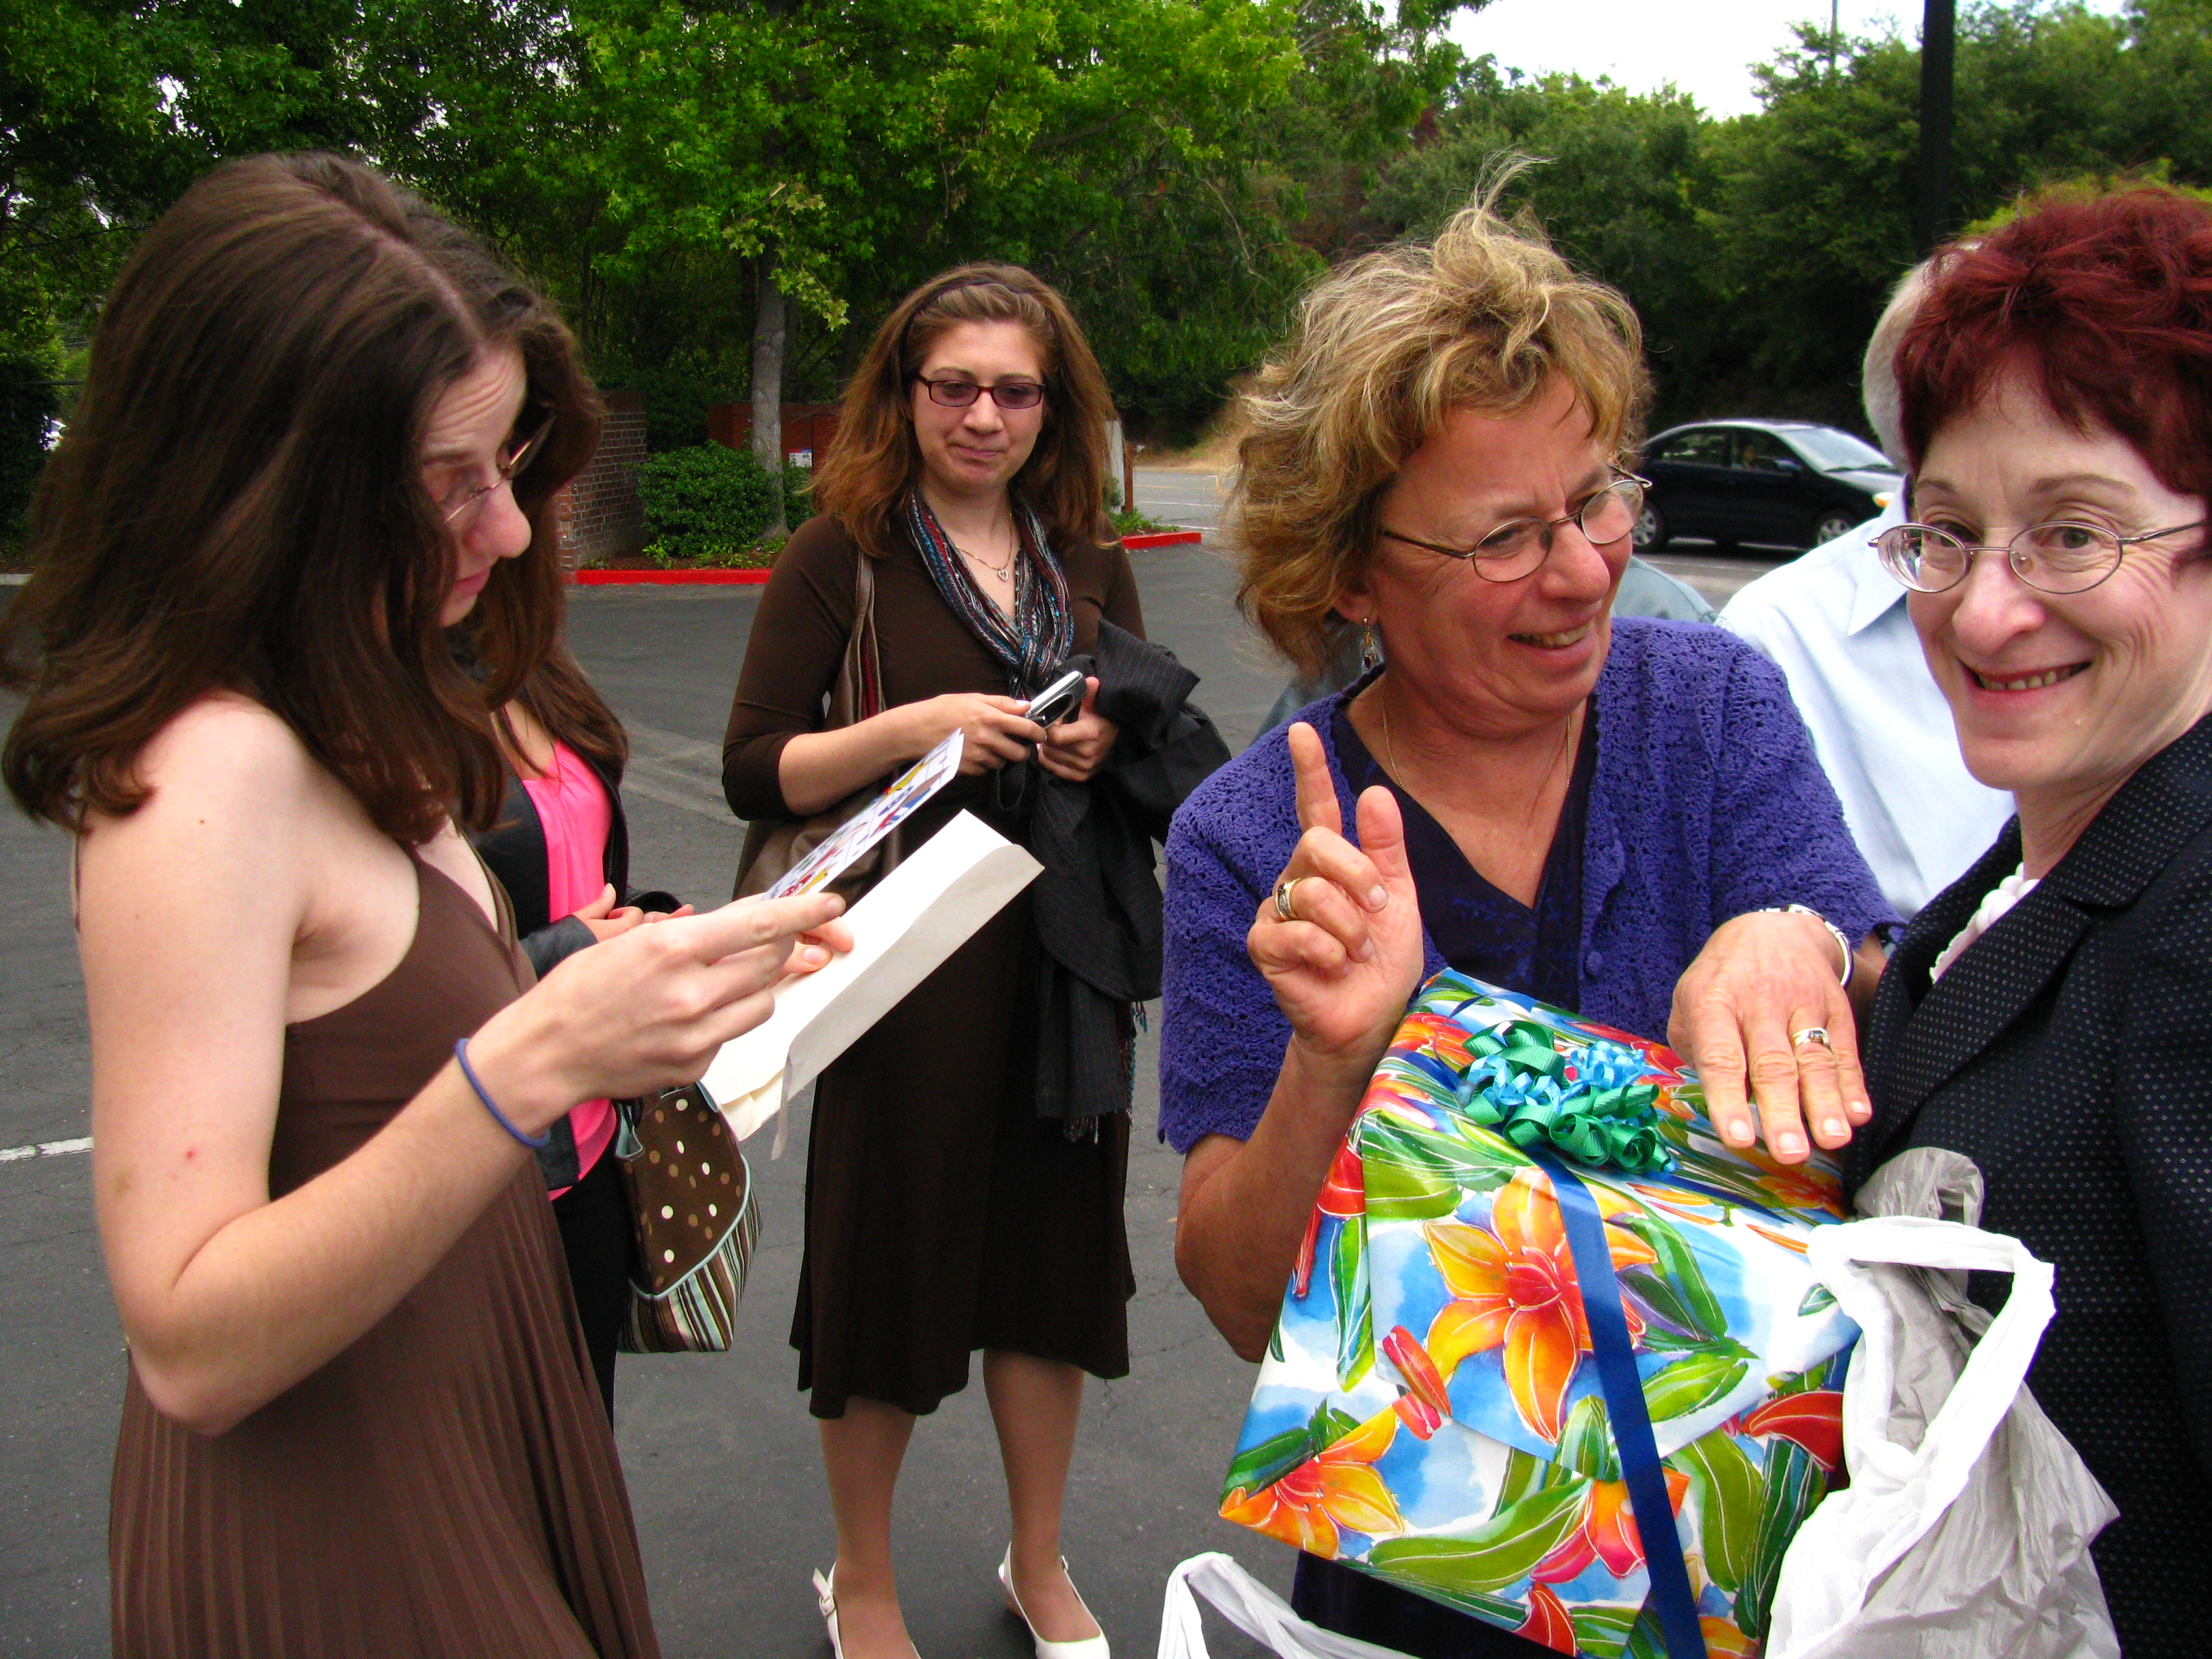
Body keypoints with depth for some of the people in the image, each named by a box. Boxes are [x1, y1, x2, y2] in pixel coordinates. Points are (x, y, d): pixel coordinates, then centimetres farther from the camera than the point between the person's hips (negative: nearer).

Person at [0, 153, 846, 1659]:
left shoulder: (341, 730, 5)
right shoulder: (207, 775, -25)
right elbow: (191, 1345, -27)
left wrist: (605, 1012, -1)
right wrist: (530, 1064, -37)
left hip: (472, 1415, 9)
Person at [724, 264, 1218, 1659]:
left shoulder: (1090, 564, 9)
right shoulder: (841, 556, -4)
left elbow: (1161, 752, 17)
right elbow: (756, 771, -8)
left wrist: (1107, 745, -5)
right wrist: (911, 728, -22)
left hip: (1067, 959, 4)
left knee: (1055, 1255, 14)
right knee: (892, 1263, 7)